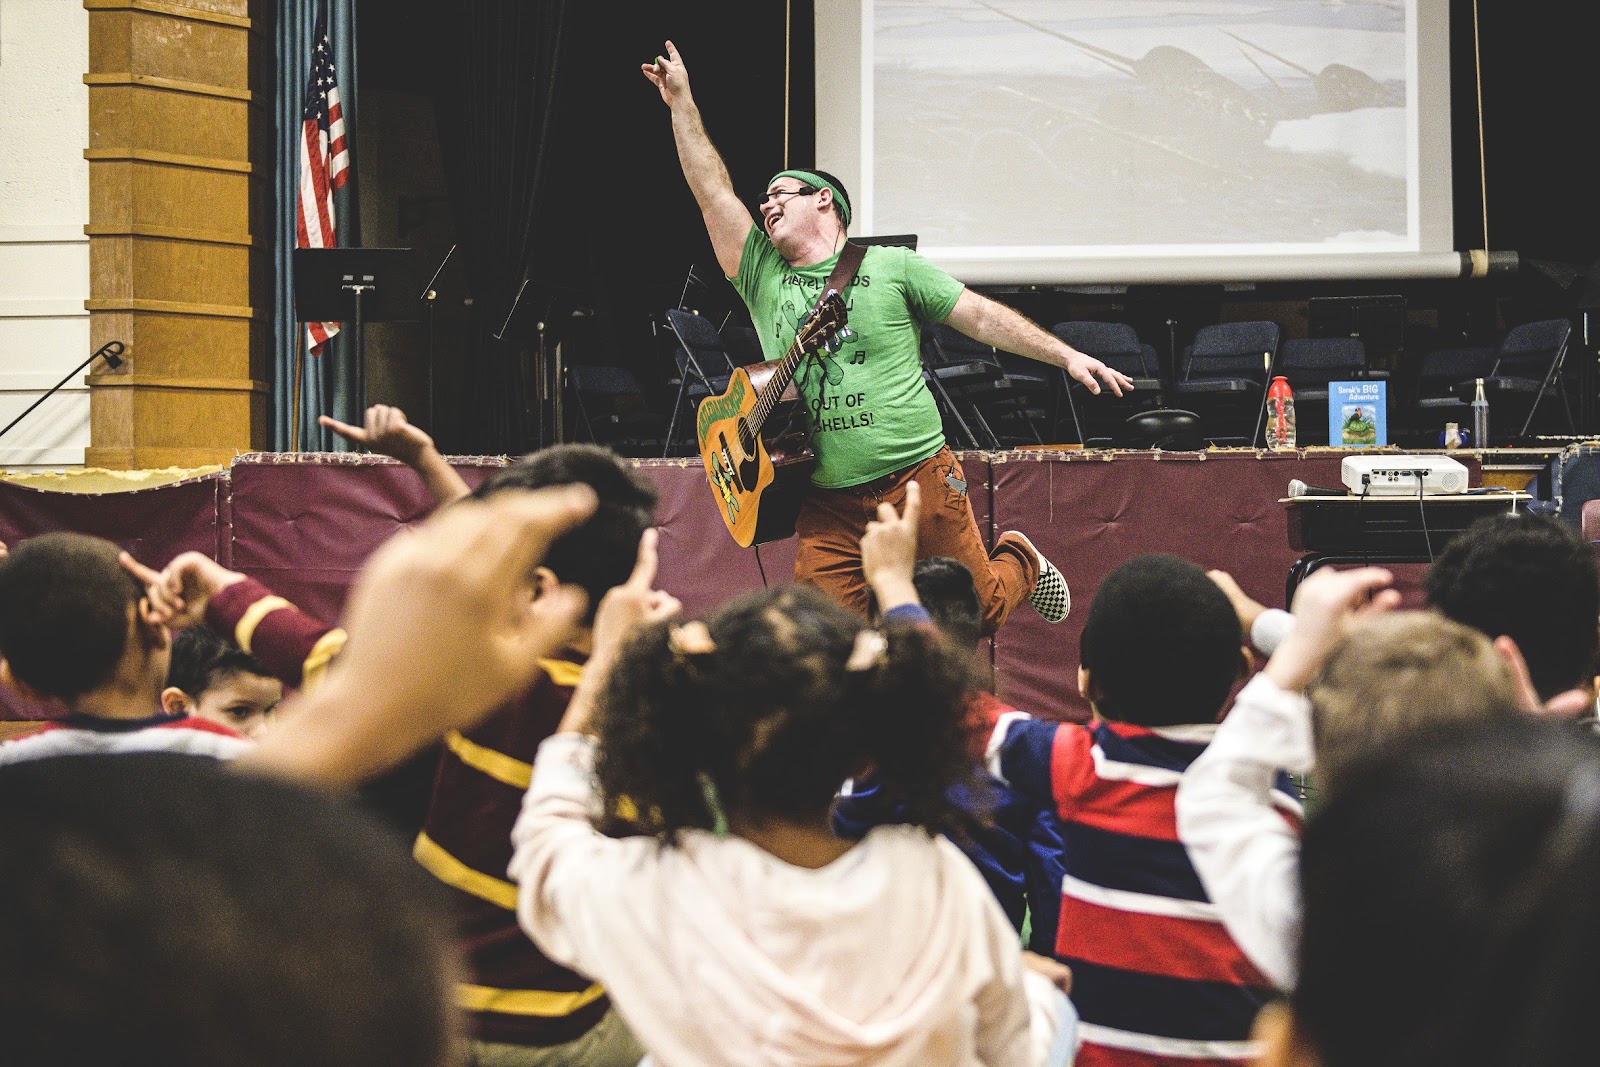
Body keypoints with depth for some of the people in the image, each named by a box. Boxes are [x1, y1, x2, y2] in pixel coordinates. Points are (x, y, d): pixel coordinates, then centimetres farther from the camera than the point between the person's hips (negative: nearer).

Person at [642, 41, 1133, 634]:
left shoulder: (892, 268, 4)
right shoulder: (762, 277, 10)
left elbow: (983, 317, 2)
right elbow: (713, 193, 6)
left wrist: (1068, 357, -6)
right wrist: (681, 102, 4)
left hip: (920, 480, -2)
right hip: (829, 507, 2)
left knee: (979, 612, 3)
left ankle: (1019, 562, 35)